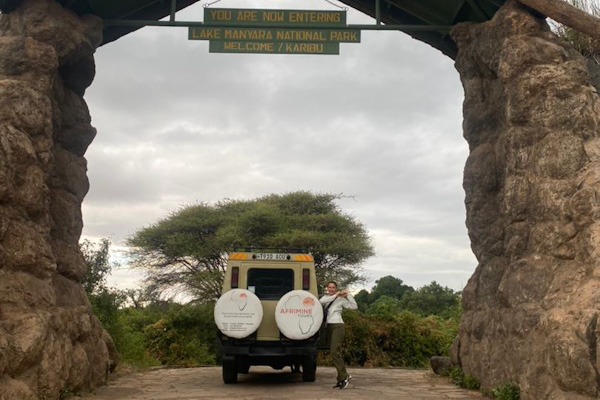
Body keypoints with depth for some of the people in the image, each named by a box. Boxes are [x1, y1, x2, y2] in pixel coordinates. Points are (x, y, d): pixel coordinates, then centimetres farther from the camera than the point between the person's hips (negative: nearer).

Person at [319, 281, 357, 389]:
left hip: (338, 326, -6)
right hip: (329, 326, 6)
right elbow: (321, 302, -10)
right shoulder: (325, 297, 14)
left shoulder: (341, 299, 2)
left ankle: (344, 376, -11)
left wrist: (348, 295, -6)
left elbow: (354, 306, -3)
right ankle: (342, 379, 8)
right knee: (334, 353, 5)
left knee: (335, 352, -17)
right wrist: (335, 296, -12)